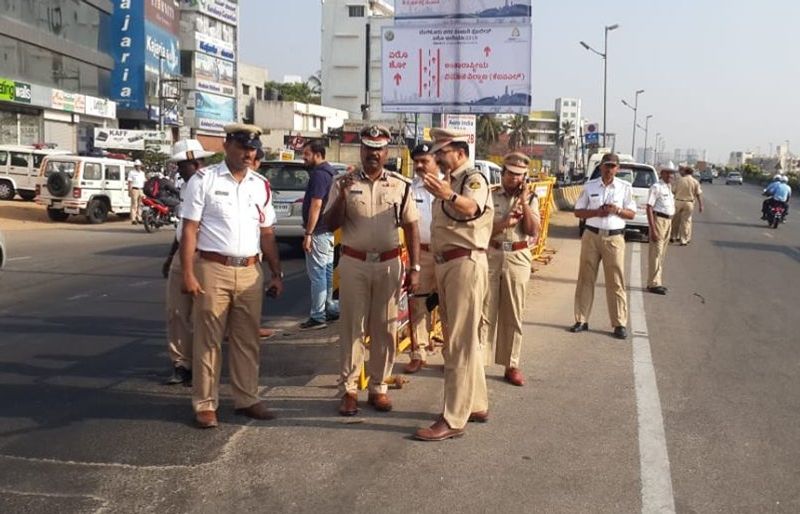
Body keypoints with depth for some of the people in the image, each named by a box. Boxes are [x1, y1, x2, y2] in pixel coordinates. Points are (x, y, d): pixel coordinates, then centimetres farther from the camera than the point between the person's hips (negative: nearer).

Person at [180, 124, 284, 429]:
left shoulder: (261, 185, 11)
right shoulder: (203, 180, -3)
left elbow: (267, 234, 15)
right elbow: (189, 230, -6)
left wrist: (277, 274, 11)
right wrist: (188, 274, -13)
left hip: (250, 272, 5)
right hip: (213, 269, -4)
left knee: (247, 340, 11)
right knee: (208, 340, 3)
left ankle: (246, 399, 23)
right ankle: (205, 404, 12)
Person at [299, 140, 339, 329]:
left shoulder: (319, 174, -17)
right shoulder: (330, 171, 14)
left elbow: (316, 205, -23)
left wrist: (308, 233, -23)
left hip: (318, 231, -10)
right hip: (329, 230, 11)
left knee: (317, 273, -6)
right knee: (327, 271, 16)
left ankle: (317, 317, -3)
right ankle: (330, 309, 24)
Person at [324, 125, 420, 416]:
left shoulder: (400, 185, 6)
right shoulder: (344, 183, 3)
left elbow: (411, 227, 7)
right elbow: (330, 225, -1)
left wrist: (415, 268, 1)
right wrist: (342, 195, -18)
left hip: (389, 264, 1)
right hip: (354, 263, -1)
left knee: (385, 329, 7)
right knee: (352, 327, 2)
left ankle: (378, 388, 18)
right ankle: (348, 390, 9)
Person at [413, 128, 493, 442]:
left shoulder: (474, 179, -11)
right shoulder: (448, 182, 19)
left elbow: (471, 208, -35)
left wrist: (449, 196, -56)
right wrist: (436, 271, 27)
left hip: (465, 265, -10)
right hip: (446, 264, 10)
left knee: (460, 343, -10)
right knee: (465, 340, 17)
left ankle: (453, 420, -8)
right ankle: (476, 404, 29)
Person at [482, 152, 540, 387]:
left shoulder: (530, 199, 7)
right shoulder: (490, 195, 1)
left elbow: (533, 231, -4)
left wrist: (524, 202, -8)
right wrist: (505, 223, -17)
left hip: (518, 258, 2)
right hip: (491, 255, -1)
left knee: (513, 314, 7)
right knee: (485, 311, 2)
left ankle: (511, 365, 14)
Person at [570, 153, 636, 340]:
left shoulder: (625, 187, 4)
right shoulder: (589, 186, 5)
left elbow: (632, 213, 6)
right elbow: (578, 212, 5)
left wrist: (617, 210, -14)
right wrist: (596, 212, -12)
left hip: (614, 238, -1)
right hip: (591, 235, 1)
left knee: (616, 282, 0)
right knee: (586, 279, 5)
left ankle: (620, 324, 6)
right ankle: (581, 320, 13)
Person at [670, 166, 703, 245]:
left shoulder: (679, 180, -2)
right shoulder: (695, 182, -1)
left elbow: (673, 191, 0)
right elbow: (698, 195, -3)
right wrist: (700, 205, 1)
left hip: (678, 202, 0)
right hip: (689, 203, 0)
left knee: (675, 220, 14)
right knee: (686, 222, 6)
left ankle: (673, 237, 22)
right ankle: (683, 240, 7)